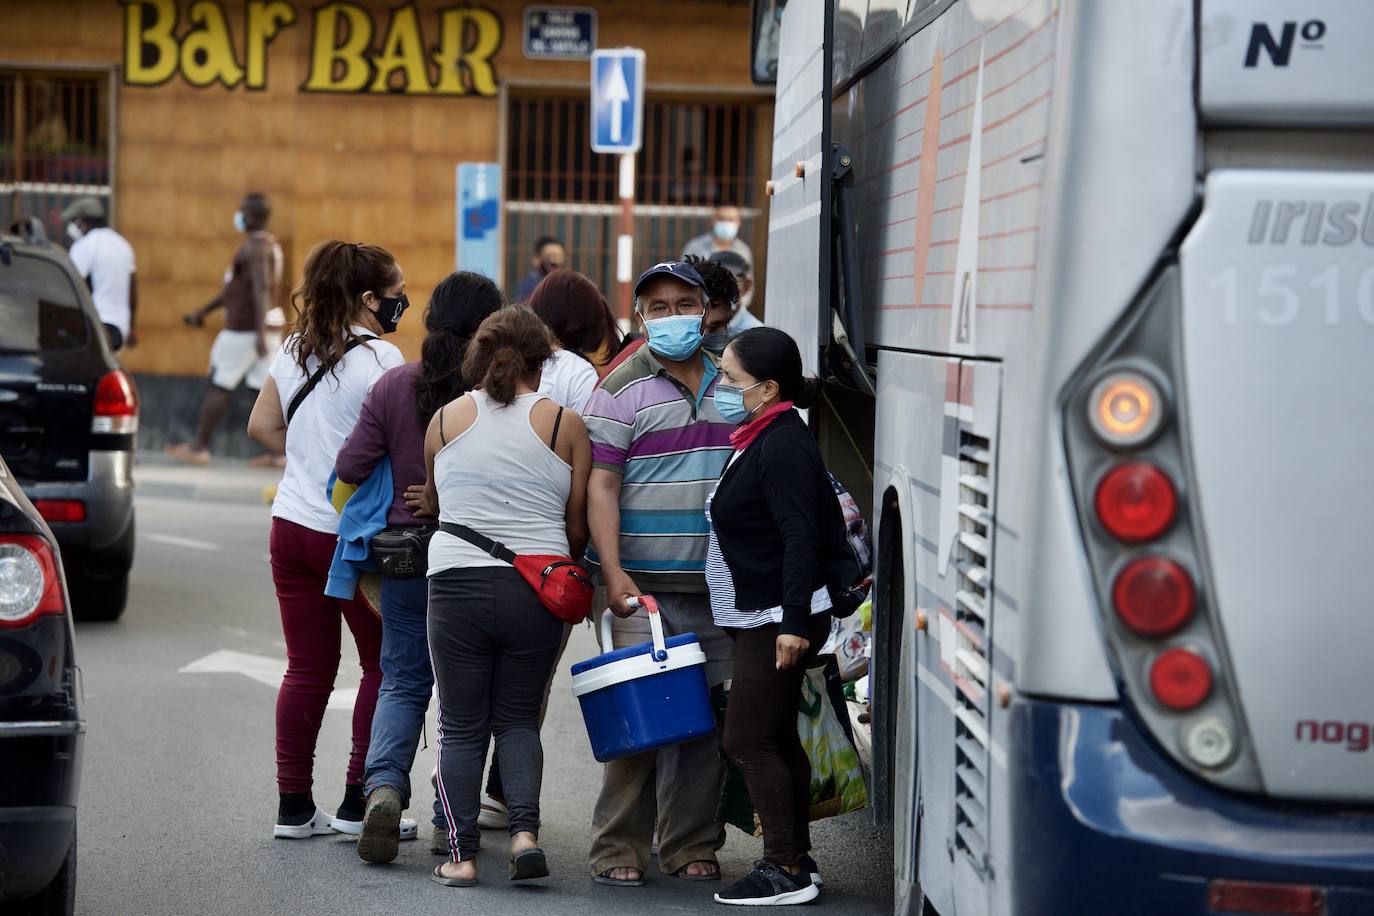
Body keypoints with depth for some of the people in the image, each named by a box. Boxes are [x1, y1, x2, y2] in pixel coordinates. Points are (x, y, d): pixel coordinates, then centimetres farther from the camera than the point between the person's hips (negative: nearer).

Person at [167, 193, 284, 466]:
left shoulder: (255, 246, -12)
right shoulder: (270, 245, 20)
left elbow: (261, 288, -25)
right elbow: (234, 287, 27)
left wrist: (260, 332, -33)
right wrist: (203, 311, 30)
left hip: (243, 329, -9)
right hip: (263, 329, 9)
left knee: (219, 385, -2)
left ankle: (199, 448, 3)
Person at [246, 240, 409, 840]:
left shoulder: (296, 350, 9)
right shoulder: (380, 358, -13)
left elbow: (262, 425, 17)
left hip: (291, 523, 7)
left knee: (306, 670, 10)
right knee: (384, 665, 7)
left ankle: (293, 807, 11)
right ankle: (358, 802, 5)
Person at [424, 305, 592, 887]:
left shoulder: (446, 418, 5)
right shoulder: (564, 423, 1)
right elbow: (578, 527, 3)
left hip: (456, 585, 0)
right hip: (537, 592, 0)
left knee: (461, 726, 10)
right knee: (518, 719, 15)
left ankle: (462, 855, 5)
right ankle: (525, 830, -3)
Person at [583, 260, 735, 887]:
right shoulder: (622, 389, 0)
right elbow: (601, 485, -5)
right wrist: (613, 571, -15)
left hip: (721, 588, 4)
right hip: (646, 583, -4)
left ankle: (693, 846, 13)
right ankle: (618, 850, 2)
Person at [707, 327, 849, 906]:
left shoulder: (782, 446, -18)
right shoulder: (760, 441, 14)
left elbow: (801, 538, -24)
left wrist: (794, 622, -28)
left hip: (778, 621, -11)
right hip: (763, 619, 11)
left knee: (749, 742, -8)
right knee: (777, 739, 14)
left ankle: (786, 870, -5)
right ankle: (795, 859, 21)